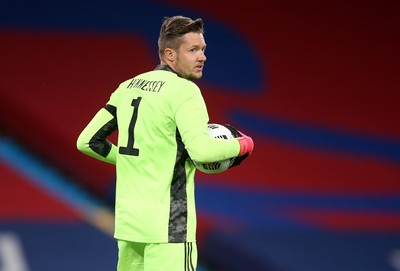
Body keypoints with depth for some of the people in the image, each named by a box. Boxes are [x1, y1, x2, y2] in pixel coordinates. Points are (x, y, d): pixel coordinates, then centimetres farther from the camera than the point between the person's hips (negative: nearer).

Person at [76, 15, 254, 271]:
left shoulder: (128, 87, 11)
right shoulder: (183, 90, -11)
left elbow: (87, 141, 14)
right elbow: (201, 149, -23)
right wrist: (242, 145, -6)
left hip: (127, 221, 8)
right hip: (167, 226, -8)